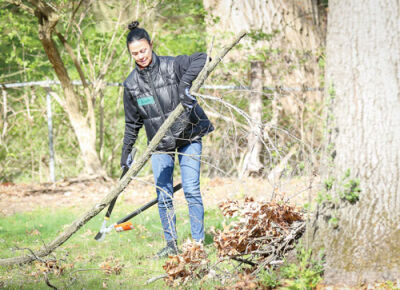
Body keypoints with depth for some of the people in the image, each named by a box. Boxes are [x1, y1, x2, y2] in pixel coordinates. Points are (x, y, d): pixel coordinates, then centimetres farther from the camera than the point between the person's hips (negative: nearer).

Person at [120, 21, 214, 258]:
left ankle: (198, 242, 2)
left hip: (188, 137, -3)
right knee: (164, 196, 0)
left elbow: (202, 59, -25)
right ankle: (171, 244, 10)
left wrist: (185, 83, -36)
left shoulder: (172, 65, -11)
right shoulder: (132, 84, 0)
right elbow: (132, 123, 8)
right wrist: (126, 153, 6)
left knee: (192, 190, -6)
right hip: (160, 144, 3)